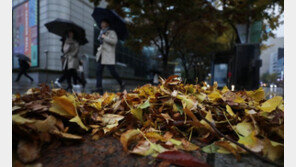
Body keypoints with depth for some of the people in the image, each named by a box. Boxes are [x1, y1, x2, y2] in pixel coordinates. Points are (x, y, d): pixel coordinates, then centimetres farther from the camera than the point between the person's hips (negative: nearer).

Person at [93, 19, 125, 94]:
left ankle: (122, 84, 14)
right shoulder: (102, 32, 24)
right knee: (98, 71, -4)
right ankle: (99, 88, -2)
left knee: (112, 71, -6)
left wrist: (104, 37, -12)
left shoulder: (112, 32, 0)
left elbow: (114, 41, -18)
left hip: (109, 56, -7)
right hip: (101, 55, 7)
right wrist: (100, 48, 19)